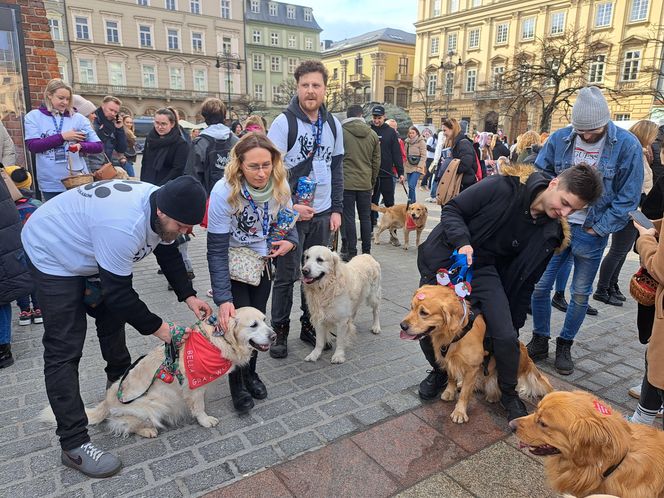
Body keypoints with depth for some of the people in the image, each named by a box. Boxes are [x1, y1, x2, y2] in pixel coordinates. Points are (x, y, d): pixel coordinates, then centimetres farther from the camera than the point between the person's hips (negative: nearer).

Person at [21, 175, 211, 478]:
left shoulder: (163, 208, -15)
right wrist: (156, 327, -20)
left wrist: (188, 296, -8)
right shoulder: (124, 225, -41)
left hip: (88, 251, 9)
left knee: (113, 320, 17)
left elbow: (168, 254, 1)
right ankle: (73, 444, -1)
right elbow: (118, 291, -31)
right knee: (64, 350, -9)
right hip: (54, 255, -9)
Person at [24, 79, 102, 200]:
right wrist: (62, 137, -16)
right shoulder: (33, 116, 3)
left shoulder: (78, 118, 2)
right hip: (50, 184, 0)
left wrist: (81, 146, -20)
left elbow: (99, 146, 0)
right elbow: (32, 146, -8)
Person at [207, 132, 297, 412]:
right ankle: (237, 384, 20)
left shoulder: (280, 185, -16)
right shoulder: (224, 192, -30)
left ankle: (250, 373, 36)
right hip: (232, 264, -4)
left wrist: (291, 241, -16)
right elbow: (217, 250, -28)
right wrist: (223, 299, -31)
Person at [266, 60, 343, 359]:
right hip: (290, 213, -5)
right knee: (286, 276, 2)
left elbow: (337, 170, 12)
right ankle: (280, 331, 18)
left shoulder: (333, 125, 8)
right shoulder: (283, 123, -8)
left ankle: (309, 326, 27)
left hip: (322, 214, 5)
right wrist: (290, 207, -17)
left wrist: (337, 209, 6)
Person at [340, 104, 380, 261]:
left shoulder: (340, 132, -4)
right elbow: (377, 160, 11)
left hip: (346, 182, -3)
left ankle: (351, 252, 5)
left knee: (348, 217, 2)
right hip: (366, 183, 4)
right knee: (365, 217, 11)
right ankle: (366, 252, 18)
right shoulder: (372, 134, 7)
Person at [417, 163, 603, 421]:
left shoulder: (551, 232, -8)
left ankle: (509, 393, 17)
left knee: (506, 337, -12)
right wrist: (462, 242, -31)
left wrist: (515, 324, 7)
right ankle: (440, 371, 33)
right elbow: (452, 209, -12)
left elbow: (525, 278, 2)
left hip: (483, 270, 2)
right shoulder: (503, 187, -21)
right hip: (444, 261, -2)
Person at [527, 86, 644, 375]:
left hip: (592, 232, -1)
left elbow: (628, 197, -7)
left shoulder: (627, 145, -9)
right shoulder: (559, 139, -4)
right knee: (539, 286, 4)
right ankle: (539, 341, 23)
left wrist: (599, 229, -10)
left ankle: (565, 346, 28)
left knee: (581, 294, 9)